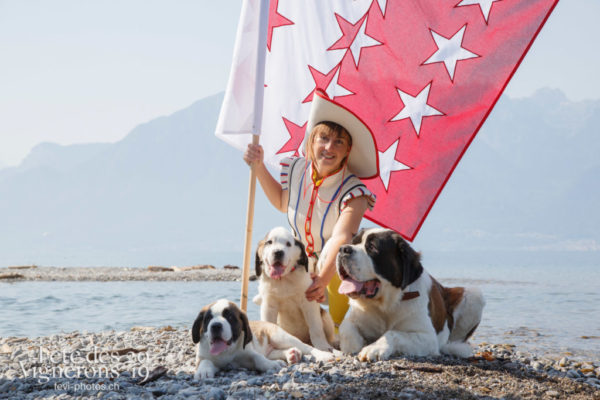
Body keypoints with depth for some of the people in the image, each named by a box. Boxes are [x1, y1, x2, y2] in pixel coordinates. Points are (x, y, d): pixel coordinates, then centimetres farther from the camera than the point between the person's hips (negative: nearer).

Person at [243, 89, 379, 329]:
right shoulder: (296, 170, -10)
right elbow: (283, 203, 12)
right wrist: (259, 167, 2)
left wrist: (324, 278, -57)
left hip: (339, 267, -4)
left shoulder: (352, 192, -27)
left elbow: (341, 239, -42)